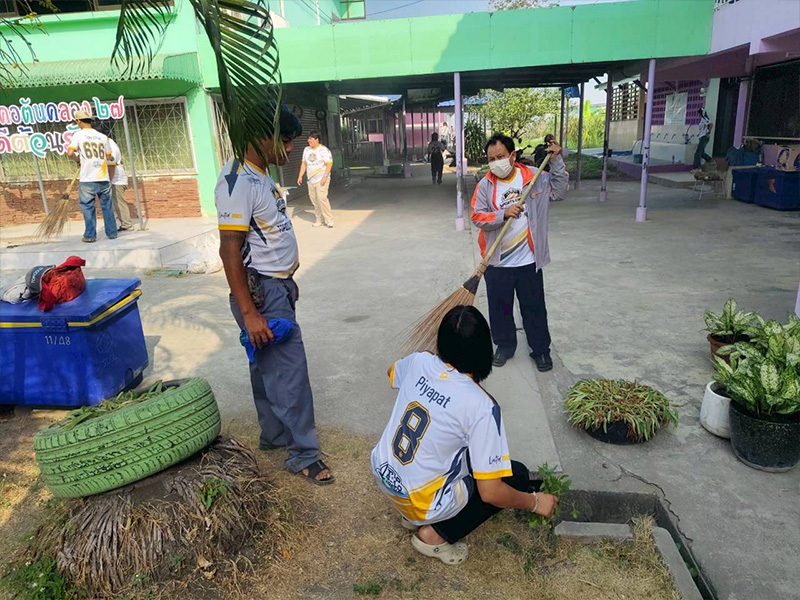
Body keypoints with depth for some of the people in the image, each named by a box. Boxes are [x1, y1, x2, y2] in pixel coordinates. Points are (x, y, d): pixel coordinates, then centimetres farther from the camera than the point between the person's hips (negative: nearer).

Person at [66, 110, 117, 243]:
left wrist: (78, 159, 7)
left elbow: (70, 152, -11)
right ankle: (112, 233, 16)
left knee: (88, 206, 6)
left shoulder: (78, 134, -2)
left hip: (87, 179, -3)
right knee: (107, 206, 12)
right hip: (104, 178, 3)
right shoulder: (103, 136, 7)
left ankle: (90, 235, 9)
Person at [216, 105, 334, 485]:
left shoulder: (259, 175, 11)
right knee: (289, 371, -3)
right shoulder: (237, 183, -20)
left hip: (277, 286, 10)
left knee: (268, 367, 19)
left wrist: (287, 281, 22)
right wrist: (249, 313, -24)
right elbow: (230, 250, -23)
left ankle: (274, 435, 34)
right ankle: (303, 454, 11)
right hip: (260, 292, -10)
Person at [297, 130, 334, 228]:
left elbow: (329, 164, -13)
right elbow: (304, 164, 19)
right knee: (314, 199, 6)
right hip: (311, 180, 7)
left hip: (321, 180, -7)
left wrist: (325, 177, -21)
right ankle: (320, 219, 16)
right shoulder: (307, 150, 13)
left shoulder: (324, 150, -8)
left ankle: (329, 220, -6)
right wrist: (300, 176, 11)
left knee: (322, 198, -16)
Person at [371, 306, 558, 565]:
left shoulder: (419, 362, -9)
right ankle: (436, 535, 3)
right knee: (516, 475, 7)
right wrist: (535, 502, -4)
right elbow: (490, 492, -22)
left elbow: (392, 373, 18)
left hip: (382, 475, 6)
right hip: (423, 503, -6)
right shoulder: (481, 406, -25)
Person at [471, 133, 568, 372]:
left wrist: (556, 161, -4)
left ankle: (541, 349, 27)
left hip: (528, 261, 0)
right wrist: (503, 214, -25)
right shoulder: (485, 186, -4)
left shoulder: (534, 178, -1)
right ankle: (505, 346, 34)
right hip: (497, 262, 0)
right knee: (500, 307, 14)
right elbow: (477, 217, -10)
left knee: (534, 307, 10)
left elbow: (559, 191, 4)